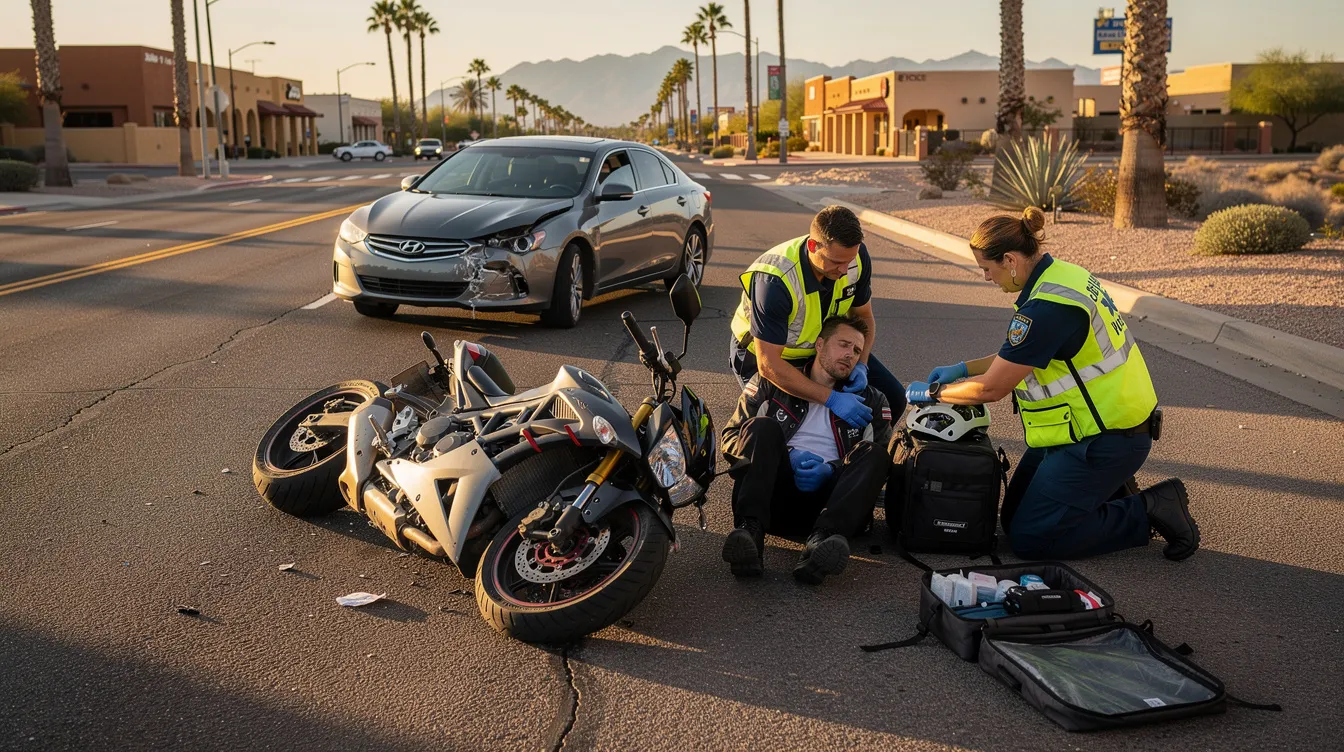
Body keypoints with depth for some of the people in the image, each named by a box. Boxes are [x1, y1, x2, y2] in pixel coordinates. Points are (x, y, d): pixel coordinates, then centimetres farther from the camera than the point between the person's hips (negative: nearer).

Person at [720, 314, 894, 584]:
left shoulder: (870, 400, 20)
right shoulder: (772, 382, 16)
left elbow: (881, 462, 8)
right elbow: (730, 436, 9)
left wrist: (831, 471, -11)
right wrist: (786, 456, -7)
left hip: (828, 499, 1)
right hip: (777, 496, -1)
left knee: (872, 452, -23)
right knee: (762, 426, -22)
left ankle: (822, 540, -47)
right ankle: (750, 532, -44)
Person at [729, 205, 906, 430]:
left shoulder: (857, 256, -20)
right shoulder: (775, 280, -38)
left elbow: (863, 317, -1)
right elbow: (768, 364, -37)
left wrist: (860, 364, -20)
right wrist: (831, 399, -40)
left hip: (823, 346, 5)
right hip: (764, 351, -5)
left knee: (892, 398, -3)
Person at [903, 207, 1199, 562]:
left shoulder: (1046, 308, -27)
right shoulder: (1061, 274, 4)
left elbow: (991, 389, -20)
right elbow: (1019, 357, 17)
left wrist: (931, 393, -5)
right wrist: (961, 369, 13)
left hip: (1106, 441, -10)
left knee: (1029, 538, -6)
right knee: (1015, 515, 14)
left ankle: (1149, 512, -1)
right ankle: (1112, 494, 16)